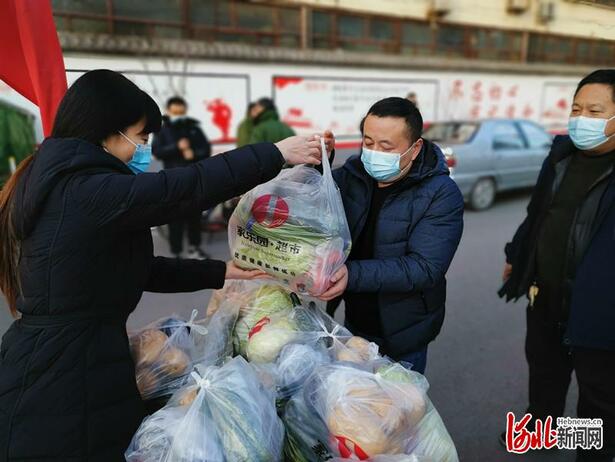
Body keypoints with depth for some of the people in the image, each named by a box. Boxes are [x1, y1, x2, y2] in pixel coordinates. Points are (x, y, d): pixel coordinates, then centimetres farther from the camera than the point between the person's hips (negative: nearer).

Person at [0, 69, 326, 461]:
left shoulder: (59, 185, 10)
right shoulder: (86, 192, -22)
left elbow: (132, 268, 12)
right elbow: (189, 187, -26)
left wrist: (223, 273, 11)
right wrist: (276, 154, -14)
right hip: (63, 390, -10)